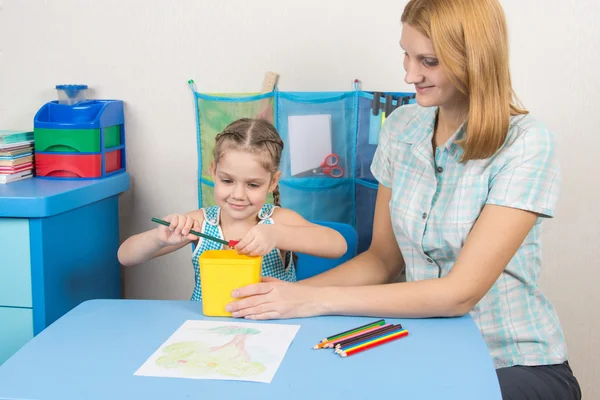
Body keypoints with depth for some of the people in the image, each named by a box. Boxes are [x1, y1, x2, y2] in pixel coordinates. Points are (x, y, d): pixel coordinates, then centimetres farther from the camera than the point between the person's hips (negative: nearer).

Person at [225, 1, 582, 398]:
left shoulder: (526, 145, -17)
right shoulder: (401, 127, 1)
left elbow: (460, 292, -21)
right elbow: (383, 258, 5)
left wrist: (318, 300, -24)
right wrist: (293, 292, -11)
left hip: (518, 365, -4)